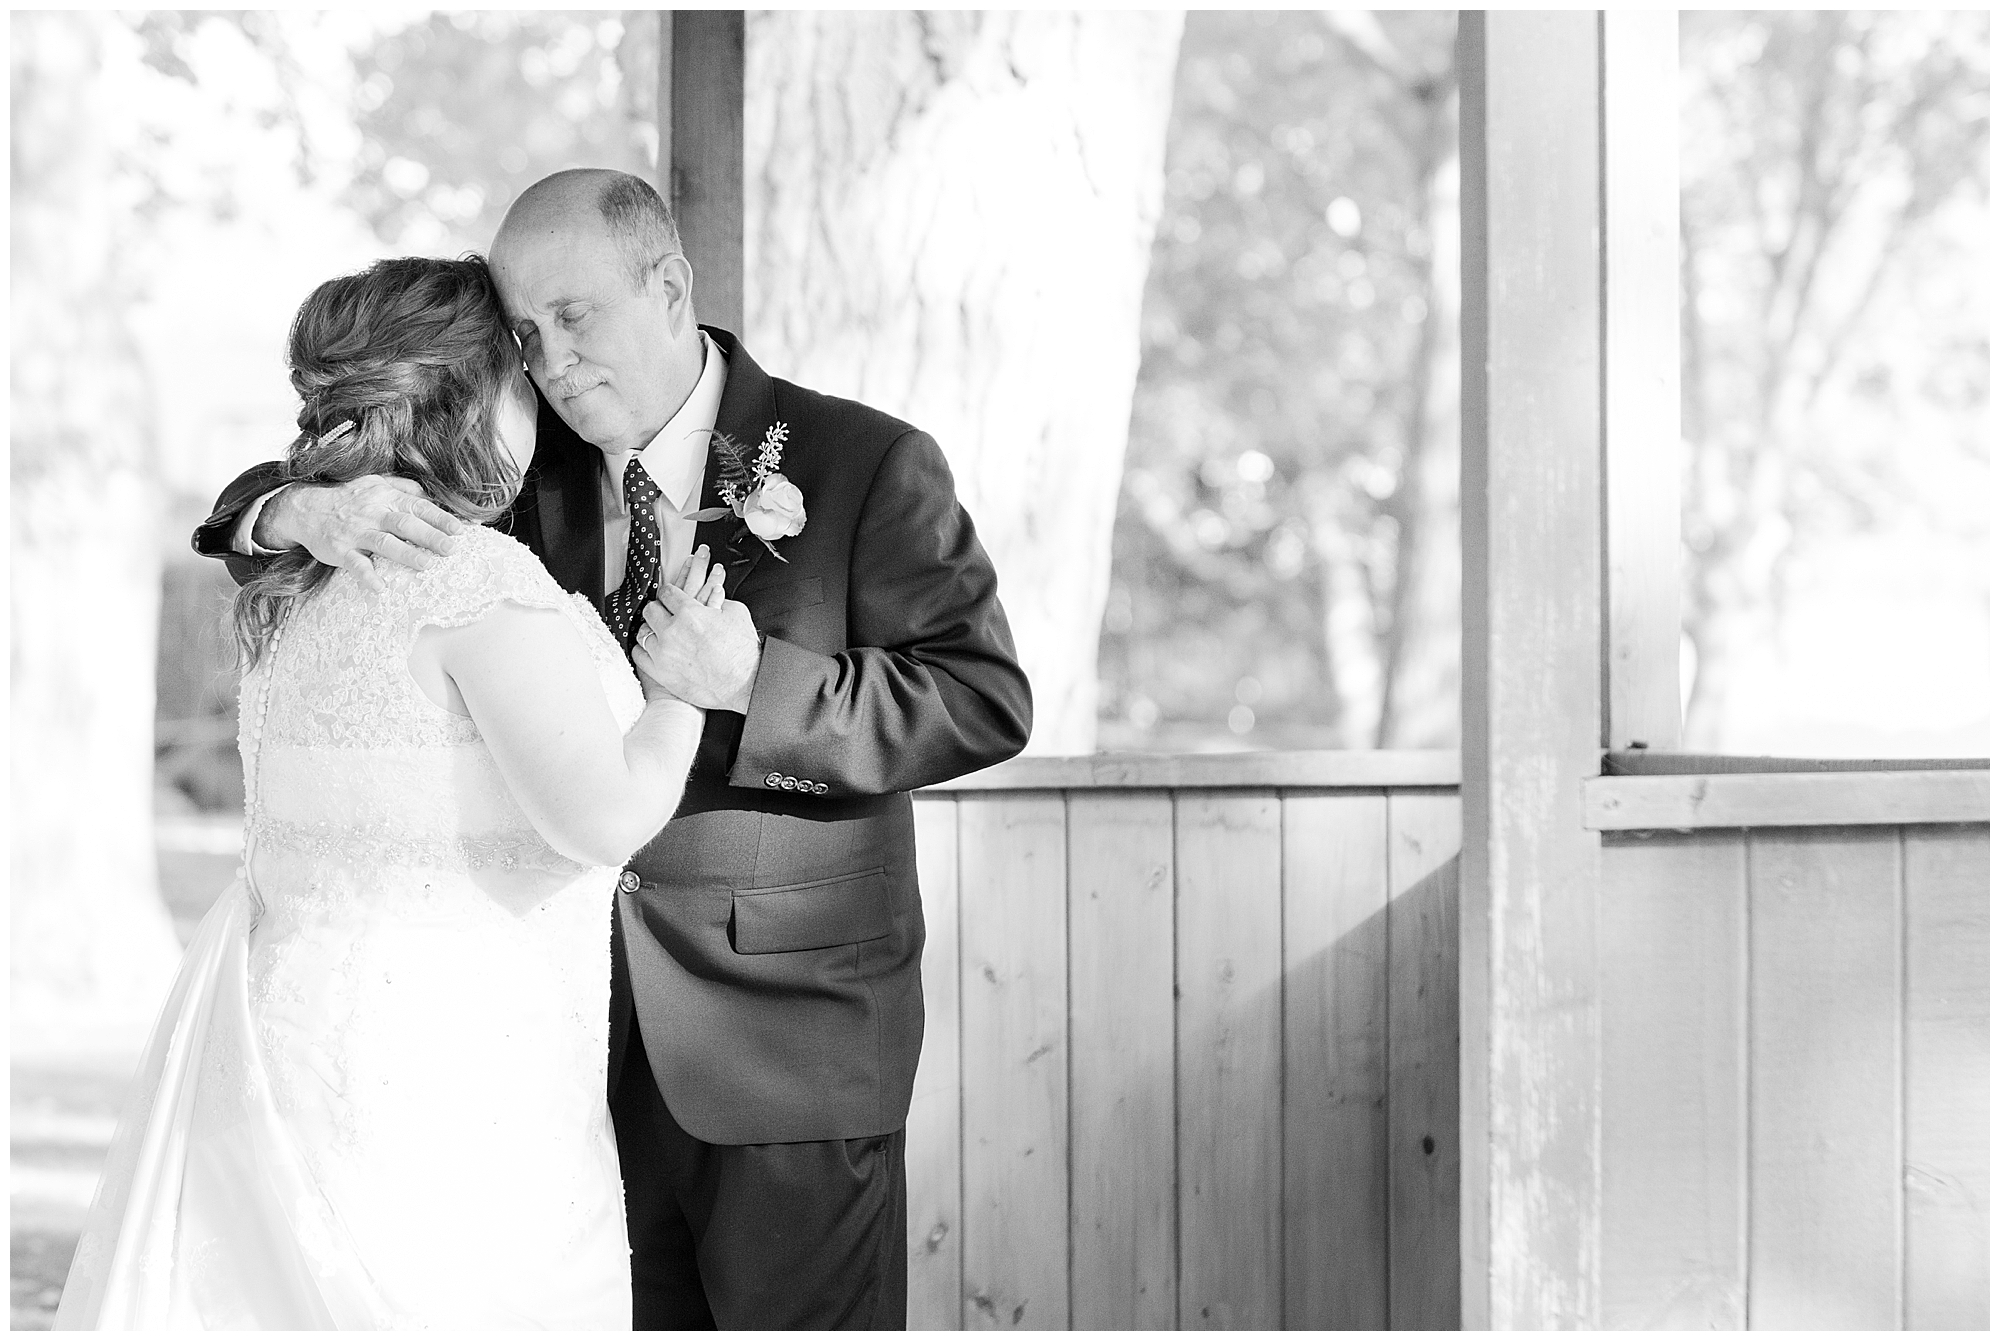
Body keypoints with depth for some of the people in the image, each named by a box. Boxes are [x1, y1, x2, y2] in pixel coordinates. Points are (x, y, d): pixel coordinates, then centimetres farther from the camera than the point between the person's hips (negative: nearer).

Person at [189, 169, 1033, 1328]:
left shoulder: (866, 466, -7)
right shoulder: (522, 470, 5)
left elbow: (987, 701, -12)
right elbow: (246, 524, 7)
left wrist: (759, 685, -26)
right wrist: (303, 513, -19)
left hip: (788, 1044, -4)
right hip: (576, 1036, 4)